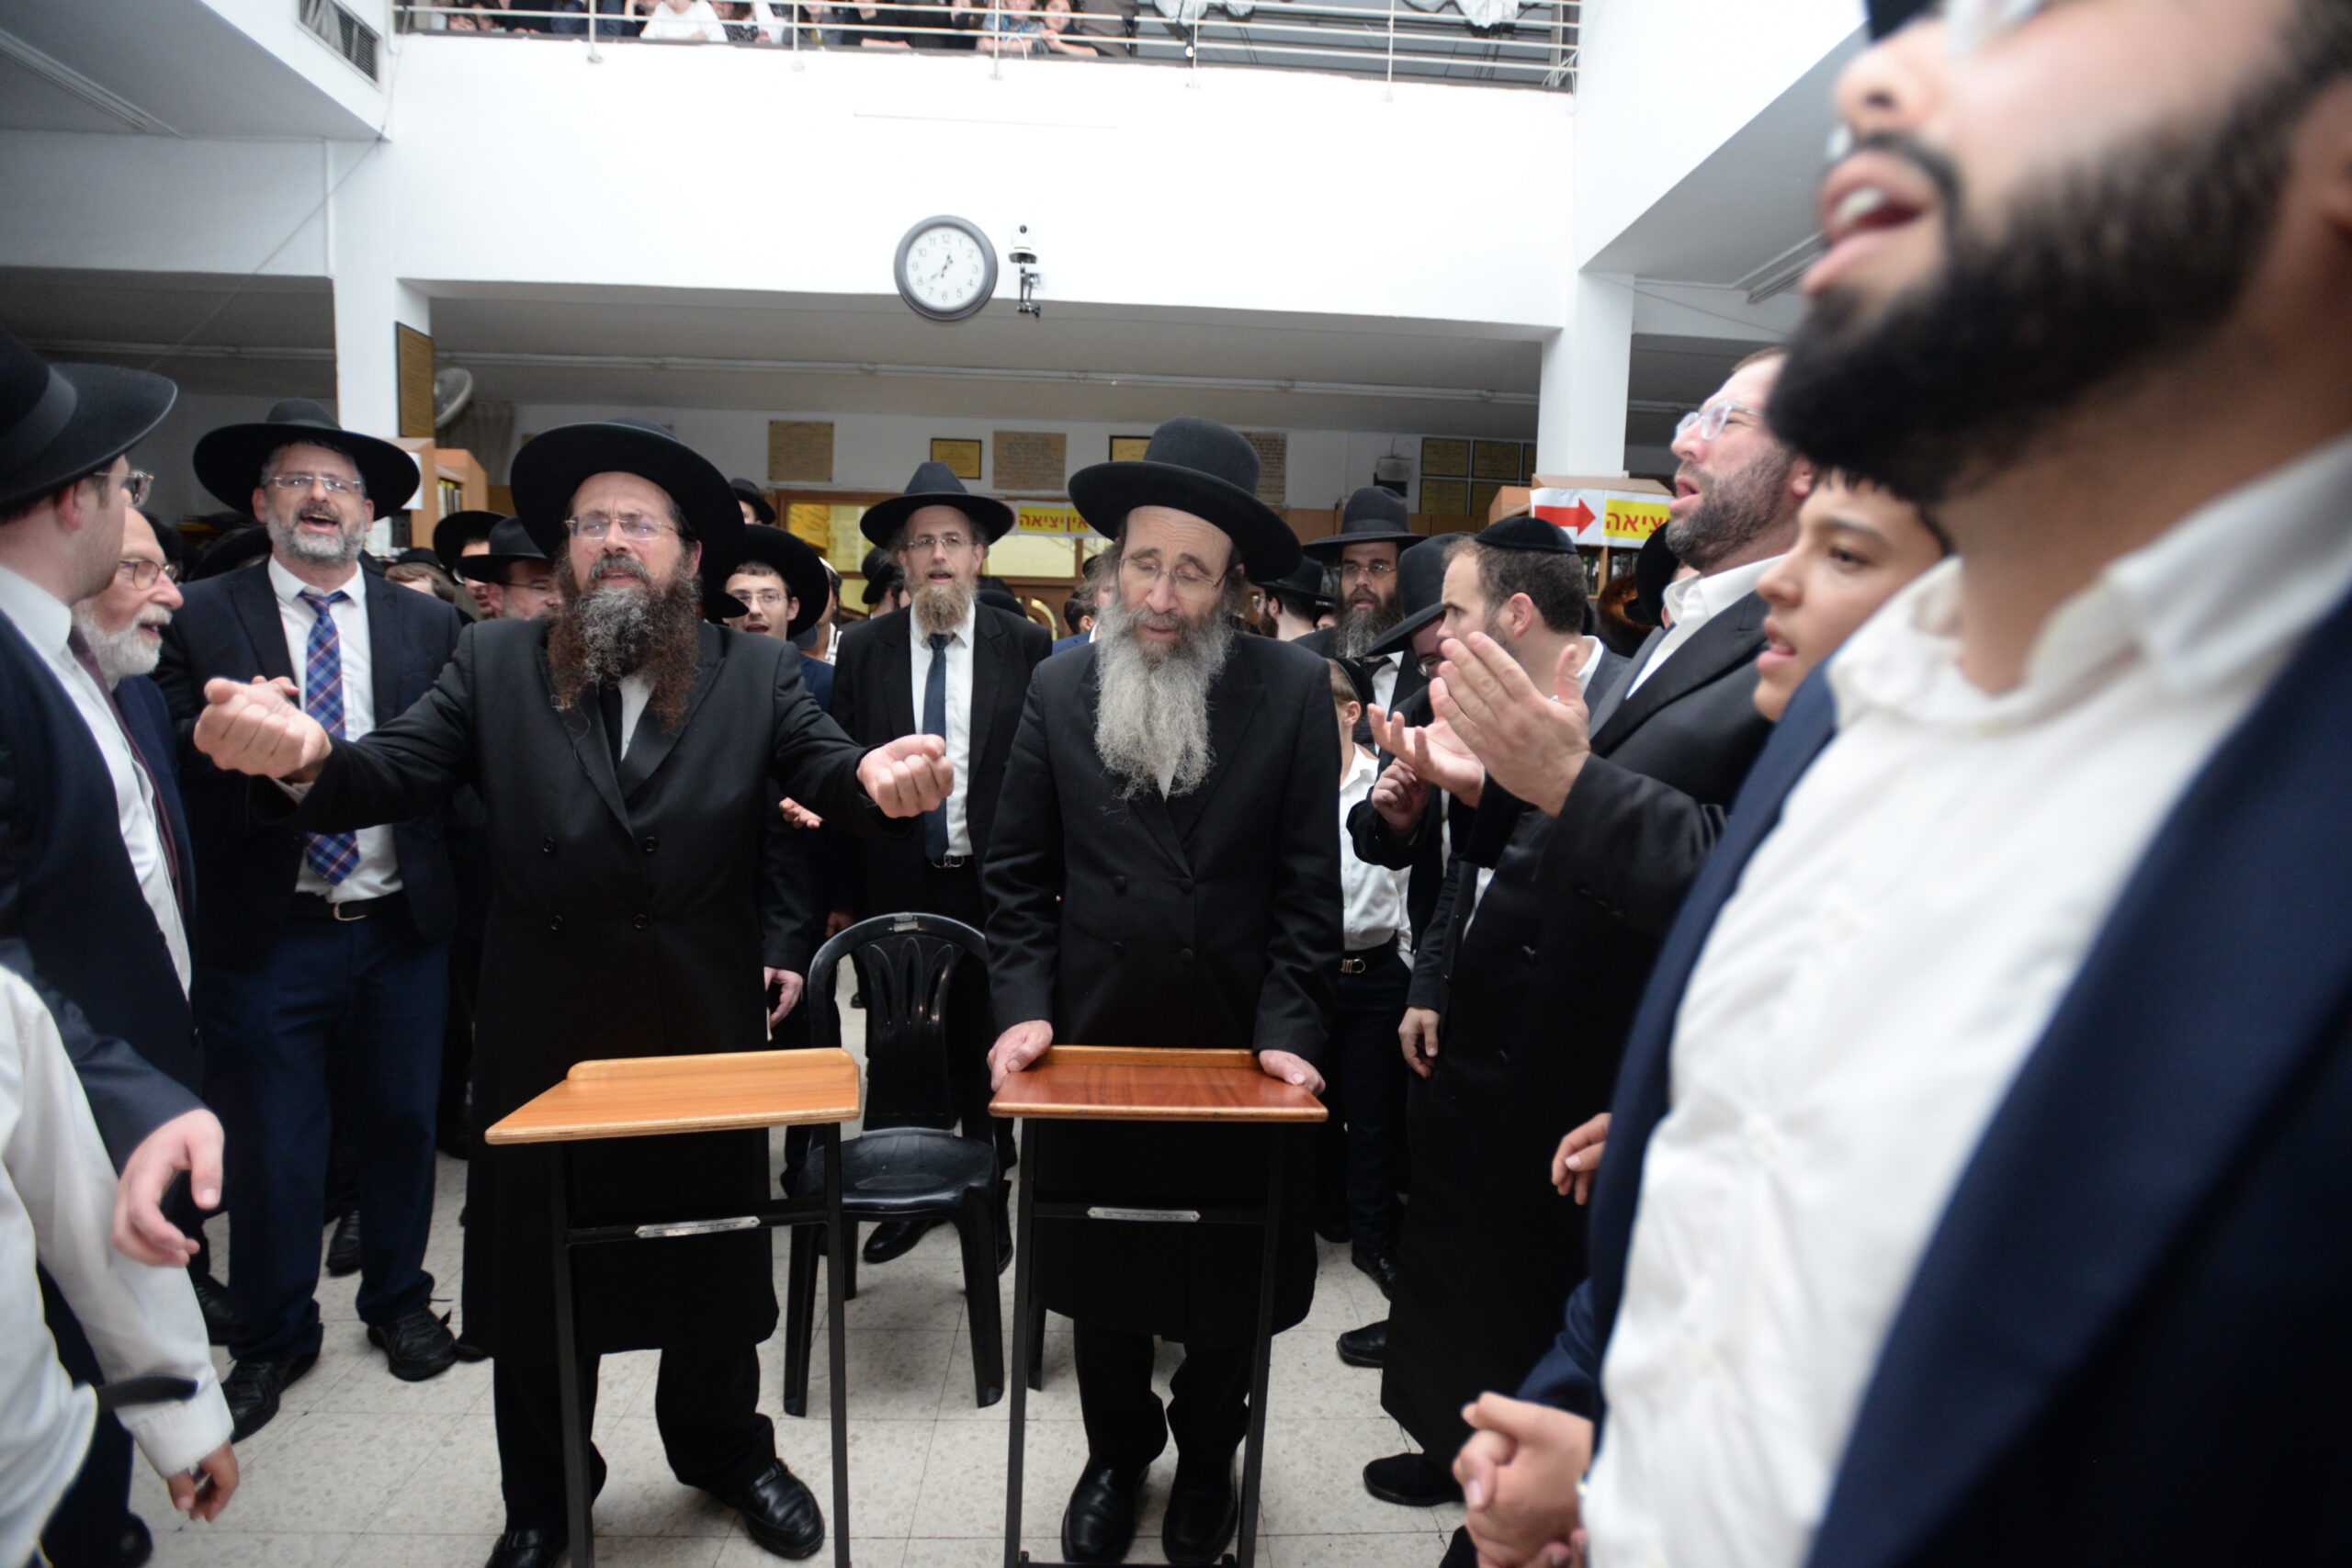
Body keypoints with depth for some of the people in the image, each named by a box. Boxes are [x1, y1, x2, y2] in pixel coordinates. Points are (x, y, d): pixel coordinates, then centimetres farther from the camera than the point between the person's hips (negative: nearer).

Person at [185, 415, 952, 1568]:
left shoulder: (755, 674, -2)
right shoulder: (496, 665, 0)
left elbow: (837, 782, -15)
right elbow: (393, 776, -10)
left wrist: (882, 780, -39)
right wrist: (306, 759, -33)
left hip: (705, 1036, 0)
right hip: (543, 1038, 1)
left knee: (715, 1267, 18)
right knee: (533, 1281, 17)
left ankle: (723, 1450, 46)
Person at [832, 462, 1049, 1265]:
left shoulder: (1026, 645, -2)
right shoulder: (863, 648, 2)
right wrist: (840, 893, -3)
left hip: (992, 887, -1)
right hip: (893, 888, 2)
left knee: (988, 1053, 10)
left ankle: (988, 1198, 29)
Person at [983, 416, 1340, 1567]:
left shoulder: (1293, 690, -7)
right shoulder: (1059, 689, -1)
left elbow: (1307, 883, -6)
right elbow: (1019, 873, 2)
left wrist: (1289, 1028, -12)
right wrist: (1025, 1005, -7)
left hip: (1237, 1050, -1)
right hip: (1094, 1046, 1)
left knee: (1232, 1278, 17)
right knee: (1098, 1276, 18)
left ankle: (1207, 1450, 44)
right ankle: (1117, 1449, 44)